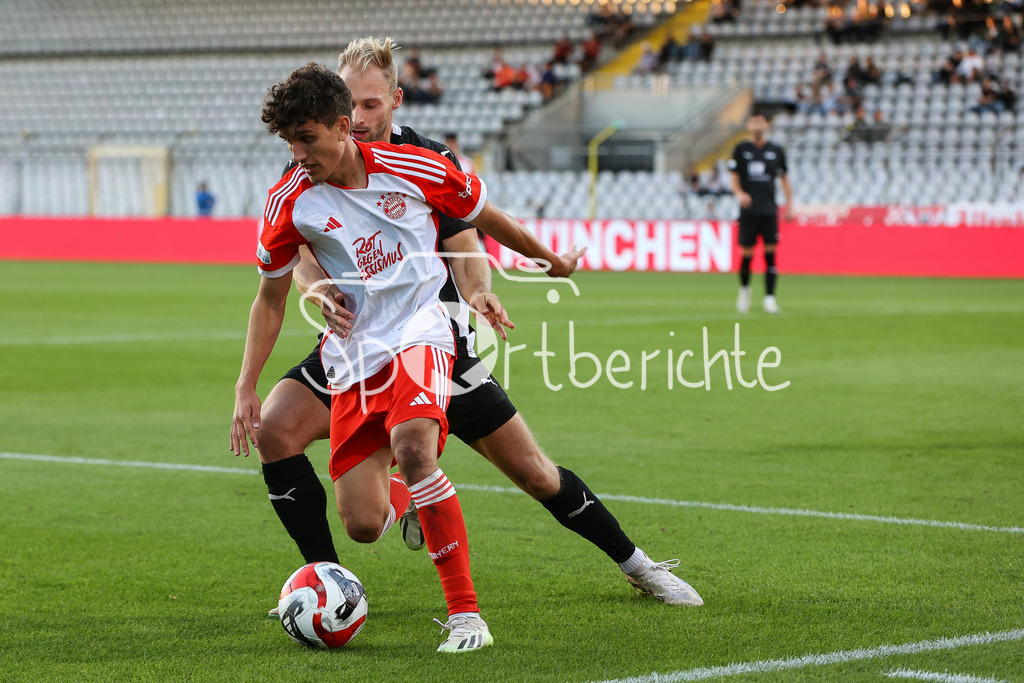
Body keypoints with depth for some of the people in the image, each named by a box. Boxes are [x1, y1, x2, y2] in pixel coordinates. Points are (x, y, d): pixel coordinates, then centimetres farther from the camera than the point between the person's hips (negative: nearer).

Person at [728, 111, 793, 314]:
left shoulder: (776, 151, 10)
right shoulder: (741, 149, 5)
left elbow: (784, 178, 17)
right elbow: (733, 176, 4)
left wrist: (789, 205, 10)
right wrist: (739, 193, -17)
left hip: (769, 211, 1)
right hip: (748, 210, -1)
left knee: (770, 253, -7)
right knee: (746, 254, -1)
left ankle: (770, 298, -7)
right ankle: (744, 288, 25)